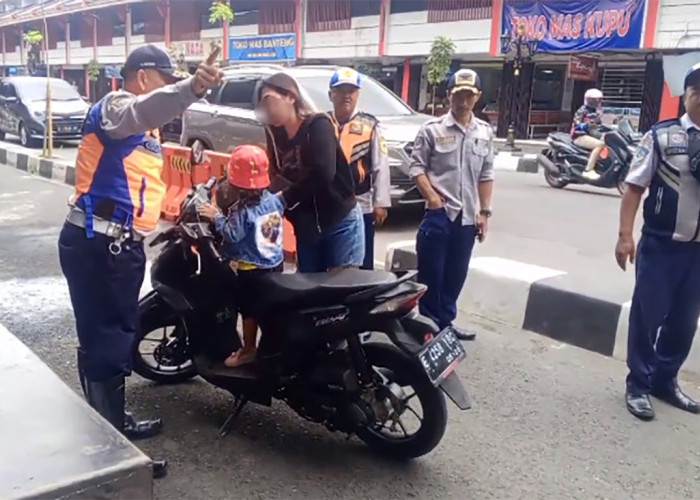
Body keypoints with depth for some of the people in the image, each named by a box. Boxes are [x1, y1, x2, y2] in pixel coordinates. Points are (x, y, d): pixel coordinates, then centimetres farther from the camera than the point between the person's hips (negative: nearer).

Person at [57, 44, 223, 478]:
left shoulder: (144, 131, 21)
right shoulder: (115, 106, -10)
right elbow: (143, 111, -36)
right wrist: (191, 88, -53)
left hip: (121, 244, 11)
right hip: (97, 244, -11)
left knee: (119, 336, 20)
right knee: (105, 342, -6)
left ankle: (113, 423, 36)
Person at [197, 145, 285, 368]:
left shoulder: (242, 209, -23)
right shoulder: (275, 200, -1)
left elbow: (232, 234, -25)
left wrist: (216, 216, -15)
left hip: (251, 268, -7)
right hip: (275, 264, 7)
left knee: (249, 310, 7)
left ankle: (248, 350, 19)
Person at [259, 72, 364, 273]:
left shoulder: (318, 125, -14)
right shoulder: (275, 133, 7)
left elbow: (323, 174, -27)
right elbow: (277, 175, 7)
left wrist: (287, 197, -20)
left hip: (340, 221, -7)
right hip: (305, 226, 7)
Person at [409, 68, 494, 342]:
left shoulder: (485, 132, 9)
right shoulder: (432, 129, -4)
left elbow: (486, 175, 11)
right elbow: (416, 166, -4)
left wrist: (484, 211, 7)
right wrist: (431, 196, -16)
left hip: (467, 216, 4)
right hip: (438, 213, -4)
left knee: (456, 275, 13)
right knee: (431, 273, 1)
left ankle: (445, 321, 27)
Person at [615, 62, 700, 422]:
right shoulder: (661, 136, -8)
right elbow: (634, 188, -6)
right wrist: (625, 235, -12)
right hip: (660, 244, -4)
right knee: (647, 314, 7)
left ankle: (665, 380, 34)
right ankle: (638, 384, 23)